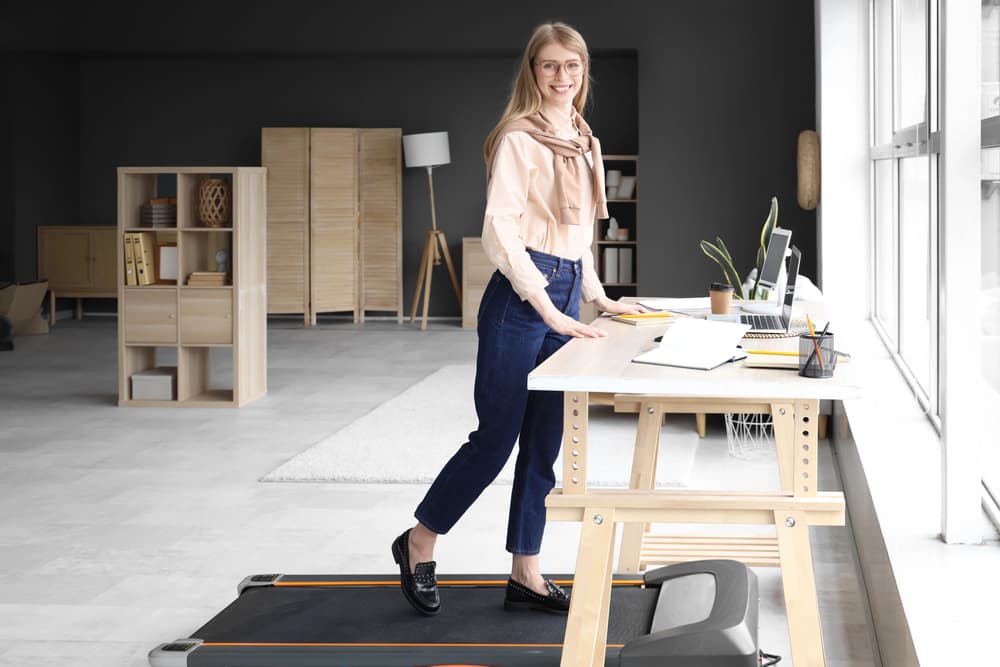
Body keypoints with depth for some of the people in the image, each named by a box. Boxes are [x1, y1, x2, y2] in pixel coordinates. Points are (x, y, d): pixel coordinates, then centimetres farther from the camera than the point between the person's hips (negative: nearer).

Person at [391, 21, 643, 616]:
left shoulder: (584, 143, 16)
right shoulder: (520, 138, -9)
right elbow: (500, 229, -17)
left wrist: (598, 297, 17)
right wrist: (549, 309, -20)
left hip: (564, 298, 8)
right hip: (521, 298, -8)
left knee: (544, 445, 10)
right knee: (496, 438, -2)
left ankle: (526, 575, 19)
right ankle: (419, 542, 18)